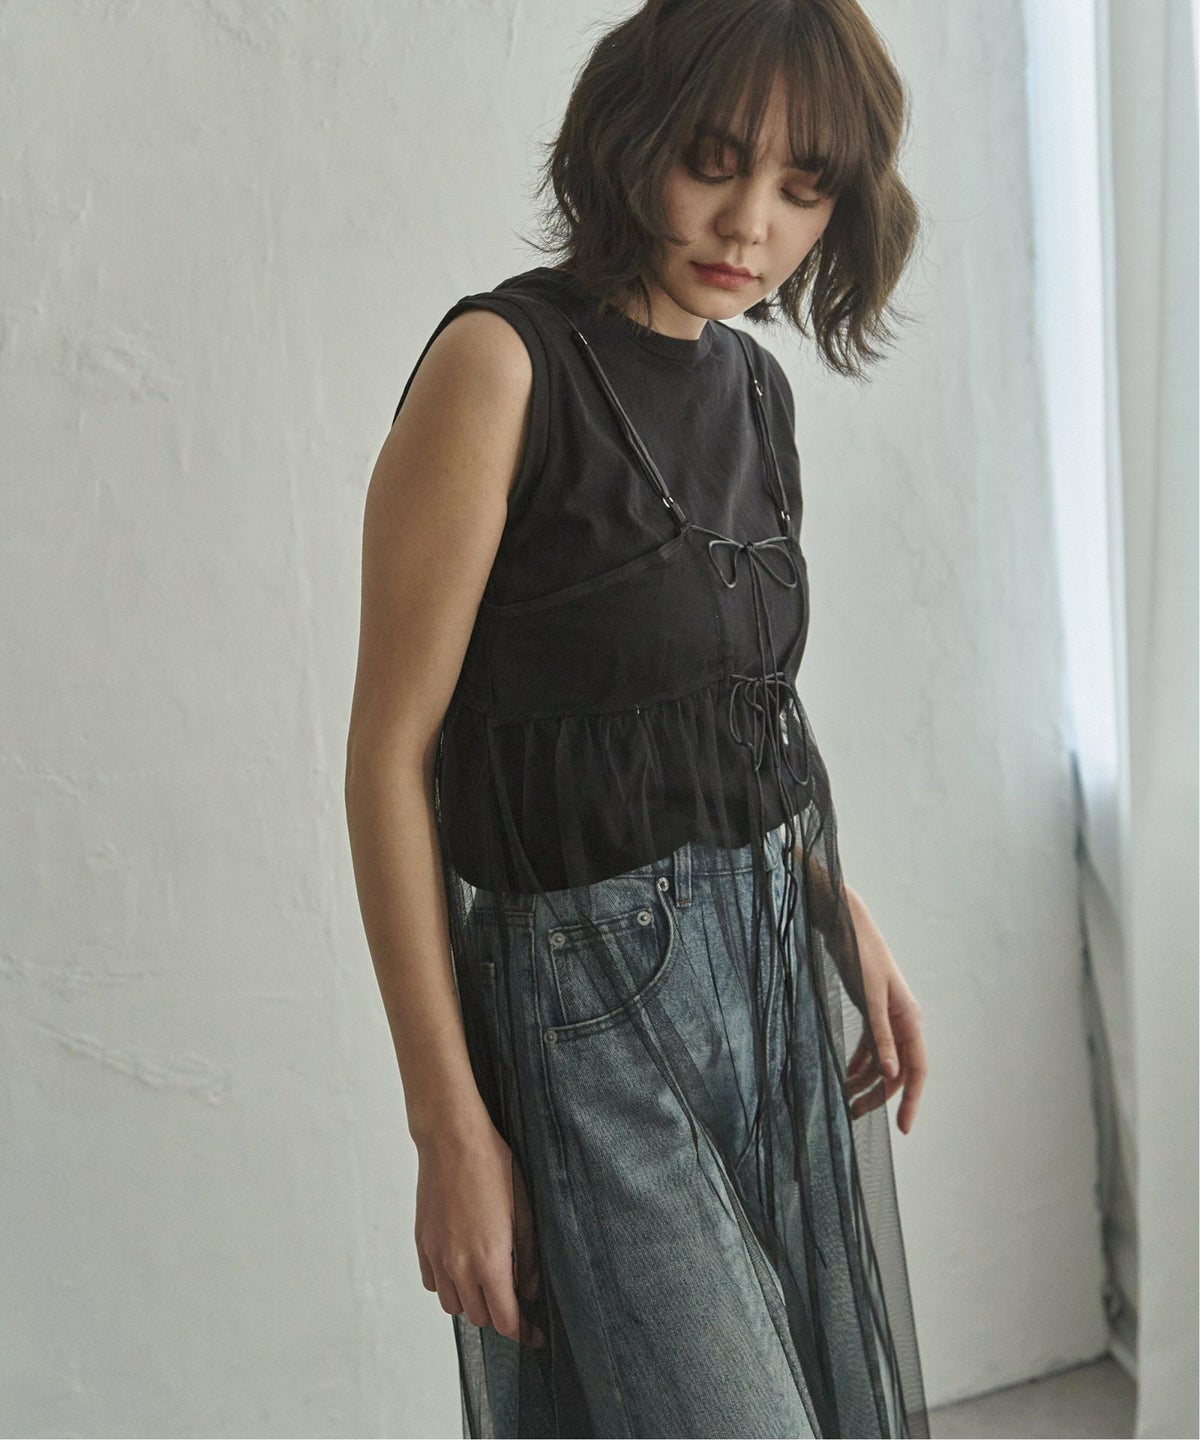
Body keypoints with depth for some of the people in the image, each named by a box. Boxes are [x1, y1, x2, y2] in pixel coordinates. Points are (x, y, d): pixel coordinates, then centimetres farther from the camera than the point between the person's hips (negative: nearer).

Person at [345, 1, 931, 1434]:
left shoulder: (754, 386, 8)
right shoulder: (503, 360, -13)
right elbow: (390, 755, -14)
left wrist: (853, 930, 12)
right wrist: (446, 1122, -15)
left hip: (781, 957, 7)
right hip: (594, 983, -7)